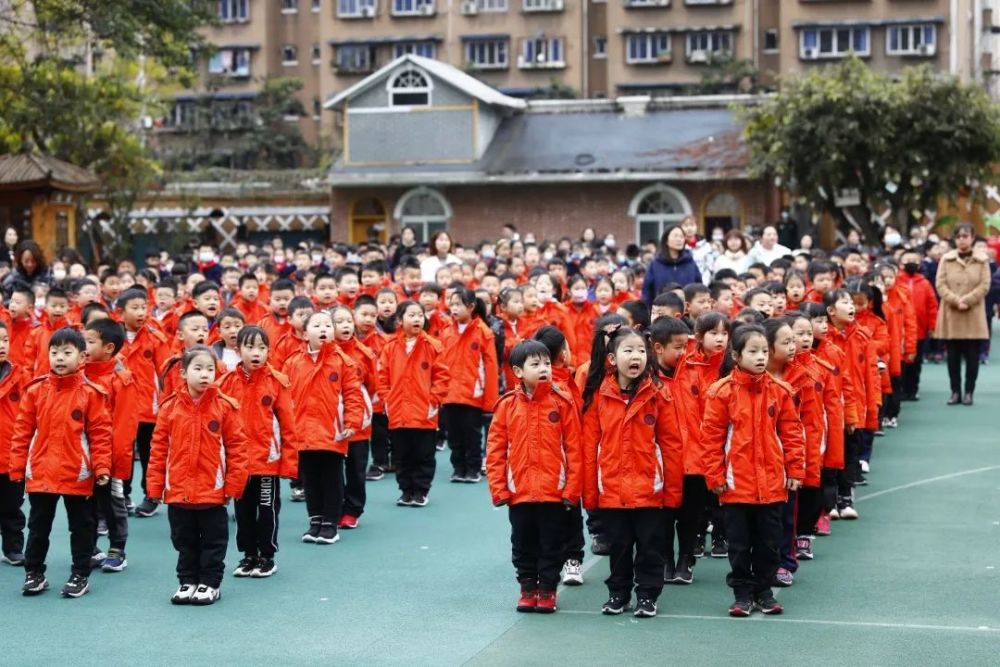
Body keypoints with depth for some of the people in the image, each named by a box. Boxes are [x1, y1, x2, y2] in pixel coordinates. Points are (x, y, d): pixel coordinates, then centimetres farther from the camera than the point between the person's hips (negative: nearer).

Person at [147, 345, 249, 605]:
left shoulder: (225, 406, -6)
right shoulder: (170, 407, -2)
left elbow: (237, 446, -4)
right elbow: (159, 447, 2)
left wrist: (234, 483, -7)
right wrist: (155, 484, 0)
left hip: (213, 491, -2)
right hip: (178, 491, 2)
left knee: (213, 541, 9)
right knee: (185, 542, 15)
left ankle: (210, 583, 20)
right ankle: (188, 581, 28)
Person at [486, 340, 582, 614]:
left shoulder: (562, 402, -5)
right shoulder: (507, 405, -1)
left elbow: (573, 448, -4)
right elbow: (495, 449, 1)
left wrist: (571, 489, -7)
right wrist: (499, 488, -4)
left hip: (554, 492, -1)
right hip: (519, 492, 2)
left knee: (551, 545, 9)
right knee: (523, 545, 13)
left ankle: (547, 589, 22)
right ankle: (528, 588, 27)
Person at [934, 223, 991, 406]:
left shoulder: (982, 260, 3)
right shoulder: (946, 259, 6)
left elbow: (984, 285, -4)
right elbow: (940, 284, -1)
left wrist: (966, 301, -15)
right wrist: (955, 301, -15)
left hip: (973, 315, -1)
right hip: (950, 314, 1)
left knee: (972, 356, 0)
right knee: (953, 356, 4)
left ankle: (969, 392, 8)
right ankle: (955, 391, 11)